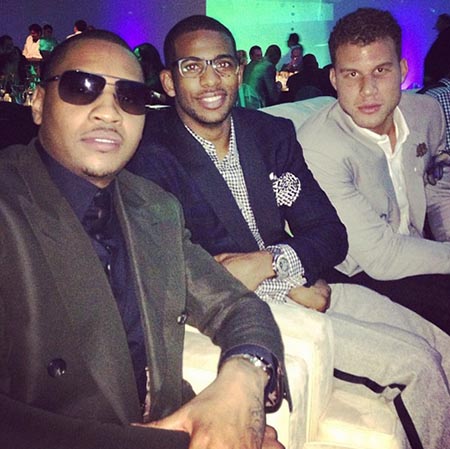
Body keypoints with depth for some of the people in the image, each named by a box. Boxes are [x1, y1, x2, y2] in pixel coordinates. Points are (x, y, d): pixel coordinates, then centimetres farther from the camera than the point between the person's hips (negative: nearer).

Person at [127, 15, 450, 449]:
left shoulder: (273, 133, 7)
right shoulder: (150, 156, -10)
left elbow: (330, 233, 6)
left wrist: (269, 262, -14)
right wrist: (289, 285, -15)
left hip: (302, 287, 6)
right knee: (412, 361, -14)